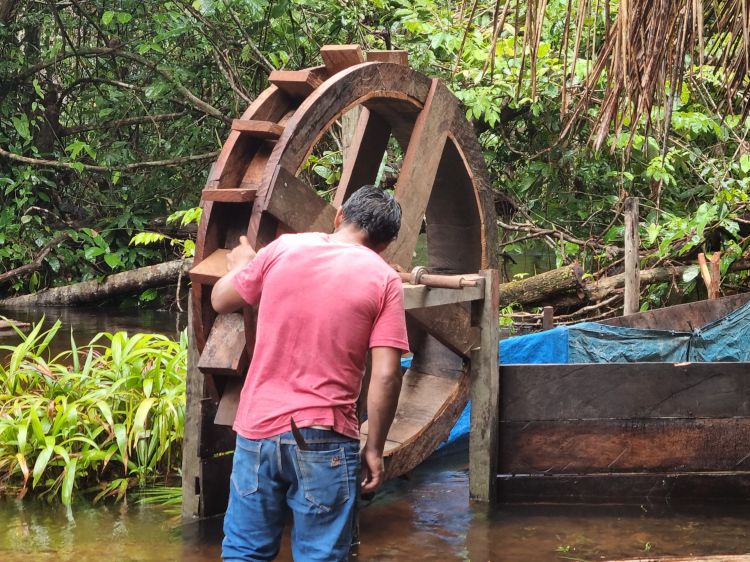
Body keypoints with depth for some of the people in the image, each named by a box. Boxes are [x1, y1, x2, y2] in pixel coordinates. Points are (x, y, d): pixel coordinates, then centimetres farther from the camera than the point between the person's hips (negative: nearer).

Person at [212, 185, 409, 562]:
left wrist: (239, 267, 35)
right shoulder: (383, 279, -3)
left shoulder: (282, 249, 2)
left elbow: (220, 301, 15)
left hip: (258, 431, 2)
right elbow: (386, 375, -9)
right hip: (325, 441, -2)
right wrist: (373, 449, -1)